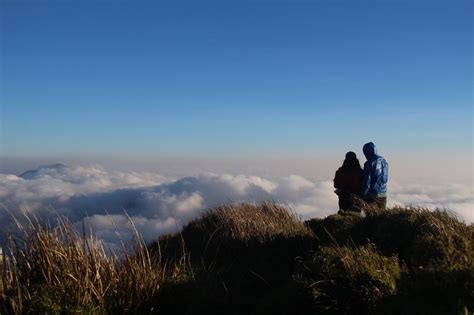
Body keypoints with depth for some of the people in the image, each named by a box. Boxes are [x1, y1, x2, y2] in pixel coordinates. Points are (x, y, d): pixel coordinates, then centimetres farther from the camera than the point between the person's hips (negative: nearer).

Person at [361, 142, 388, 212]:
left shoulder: (369, 164, -14)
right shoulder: (384, 161, 10)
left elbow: (366, 181, -15)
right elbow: (385, 179, 16)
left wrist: (363, 195, -9)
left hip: (373, 194, -7)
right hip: (383, 194, 7)